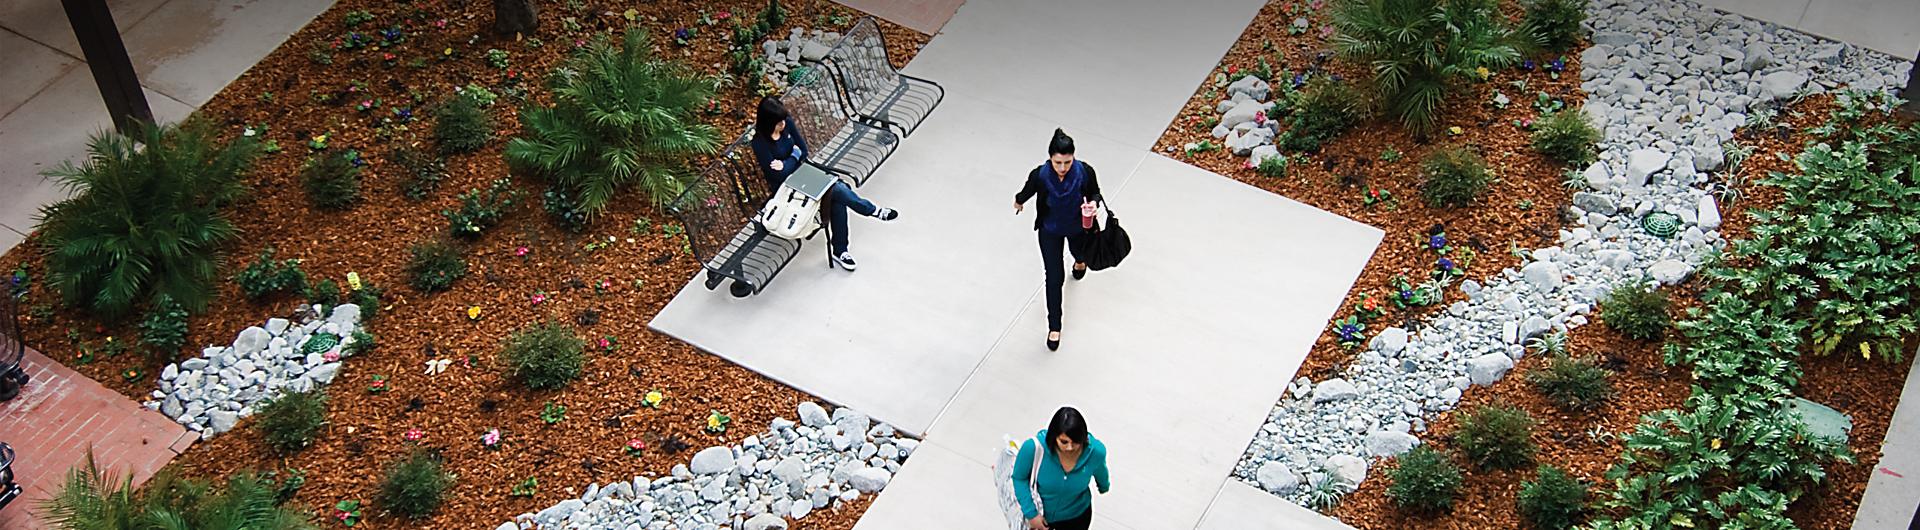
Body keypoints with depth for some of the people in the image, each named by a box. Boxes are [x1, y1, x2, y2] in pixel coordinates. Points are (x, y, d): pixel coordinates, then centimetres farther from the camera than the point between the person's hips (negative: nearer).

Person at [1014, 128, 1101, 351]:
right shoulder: (1040, 175, -33)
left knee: (1080, 251, 34)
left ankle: (1080, 260, 75)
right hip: (1050, 230, -2)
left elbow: (1095, 192, -12)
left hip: (1078, 226, 2)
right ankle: (1054, 327, 22)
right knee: (1054, 278, 3)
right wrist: (1018, 201, 12)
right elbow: (1027, 191, -10)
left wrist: (1092, 203, -36)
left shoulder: (1085, 172, -32)